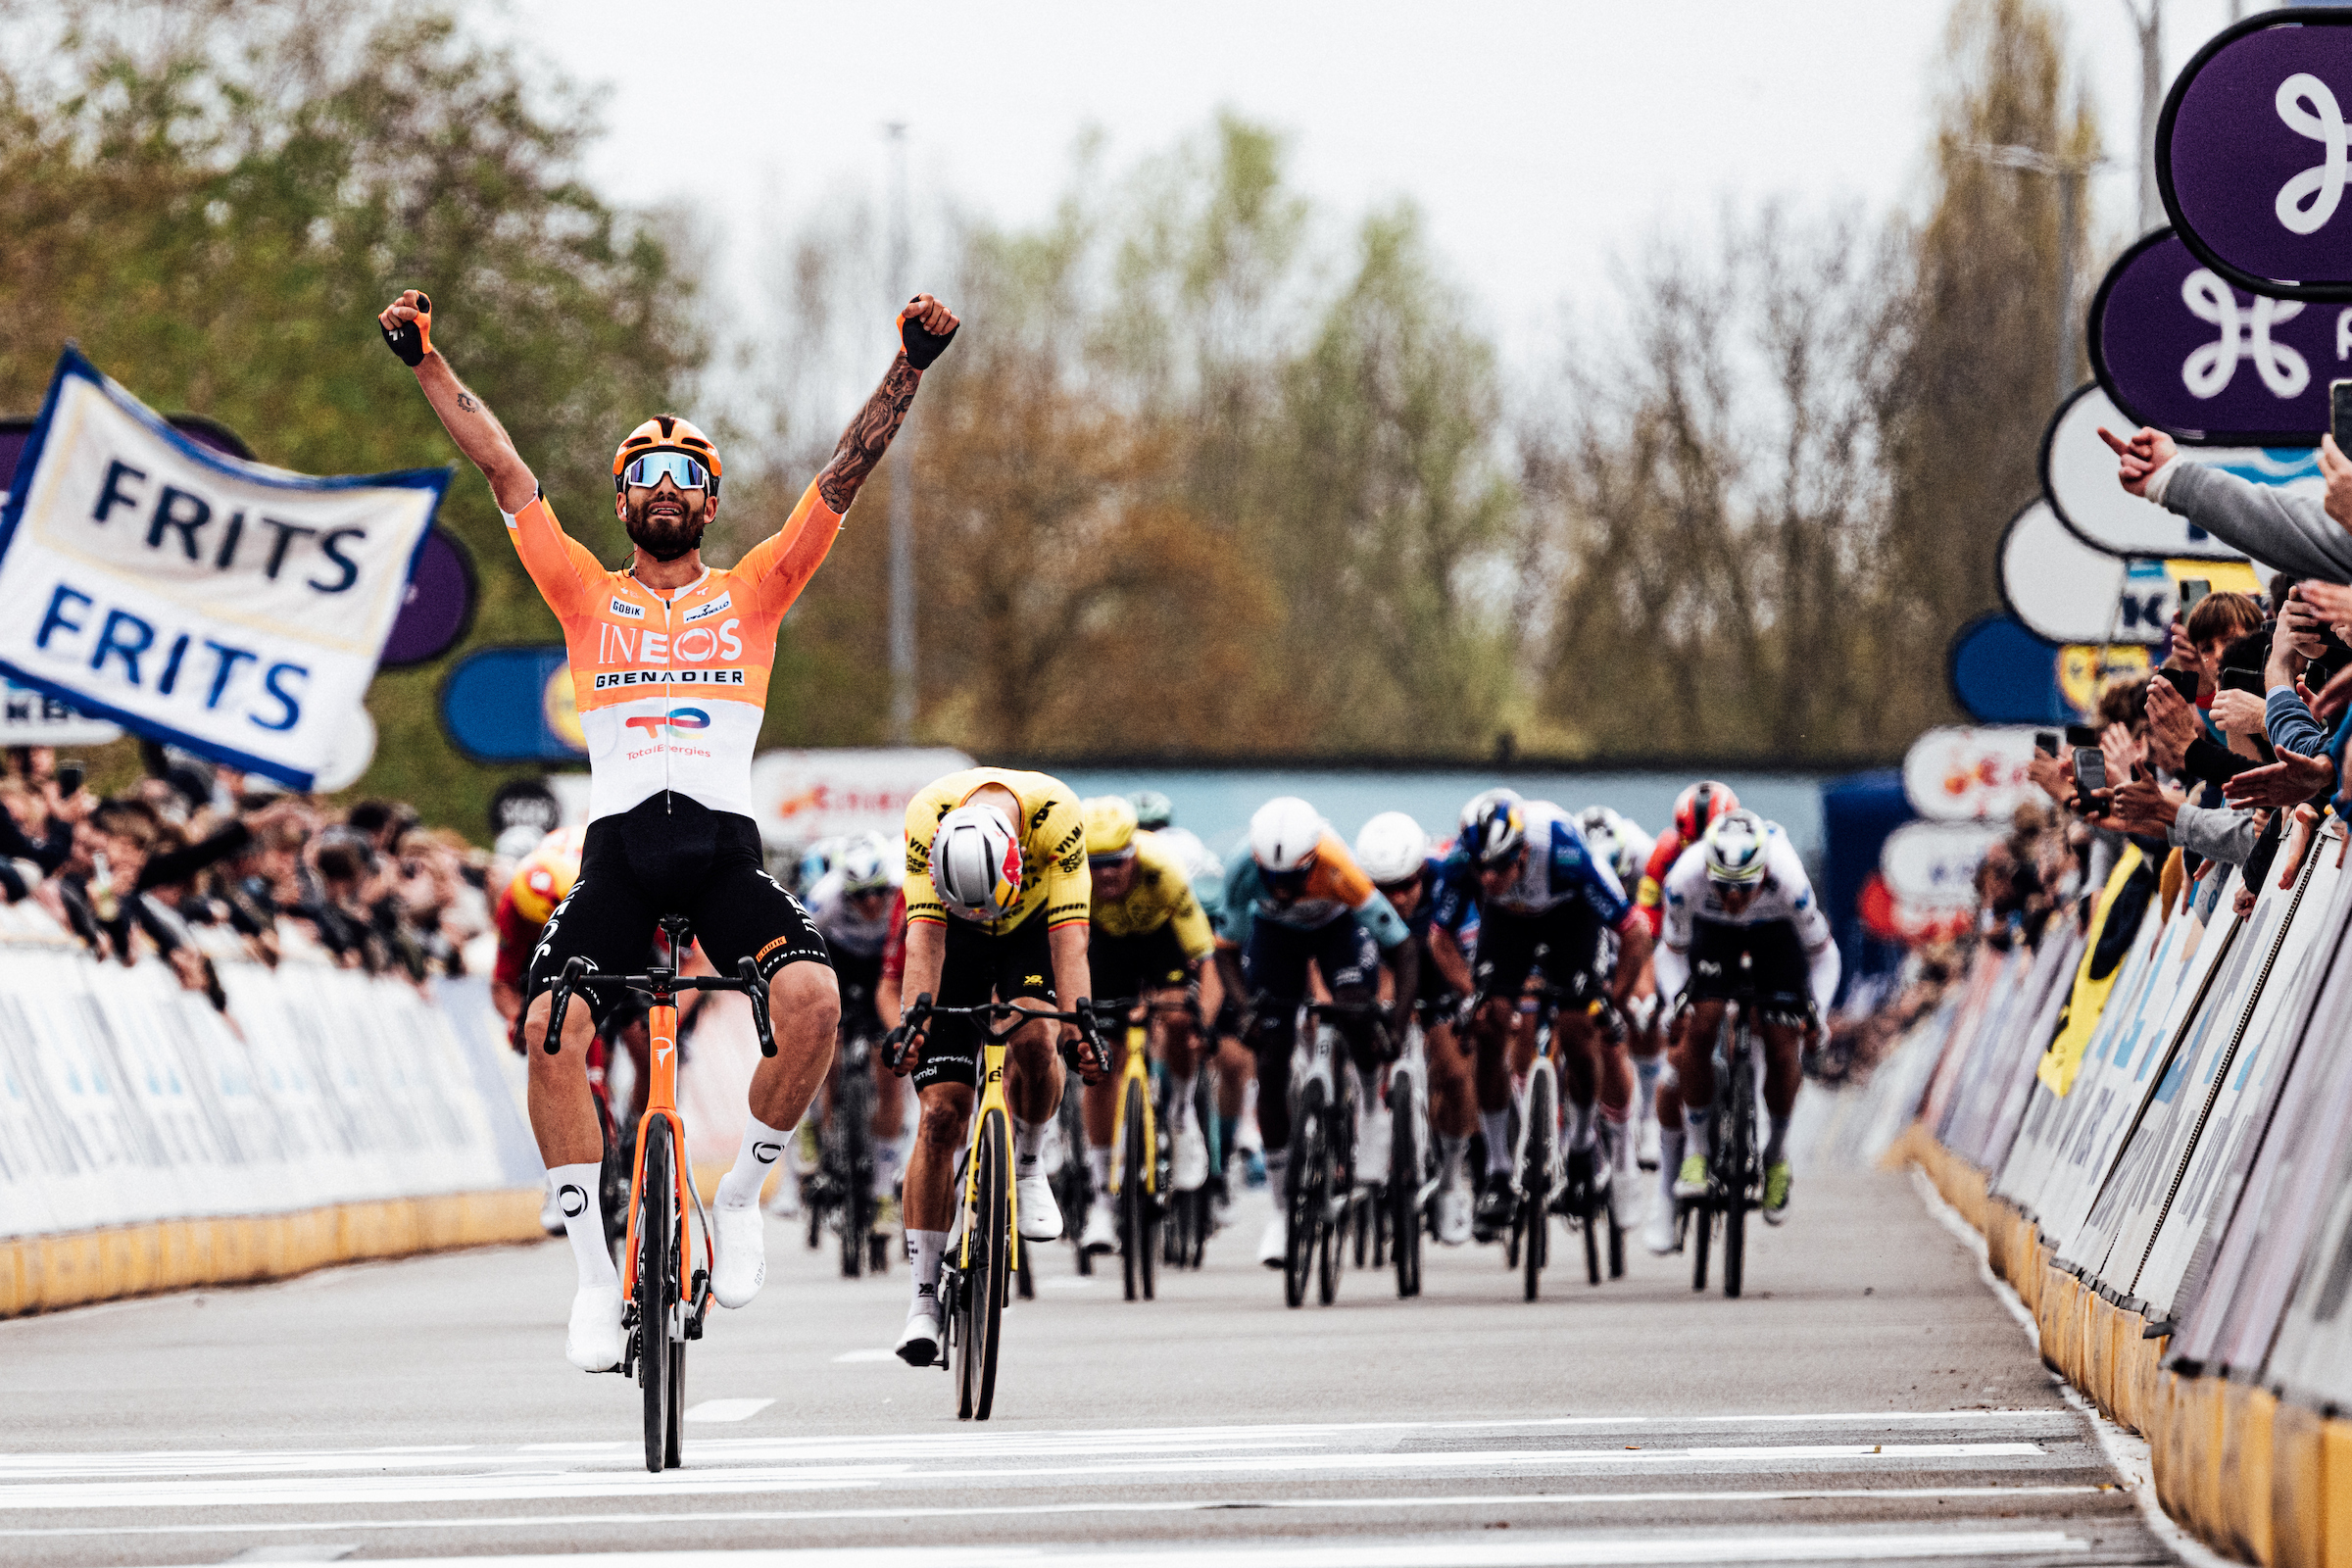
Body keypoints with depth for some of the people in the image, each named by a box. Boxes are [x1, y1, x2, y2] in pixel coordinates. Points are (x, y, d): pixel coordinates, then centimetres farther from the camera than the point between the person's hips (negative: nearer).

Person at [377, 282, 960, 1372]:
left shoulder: (753, 591, 16)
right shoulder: (586, 594, 17)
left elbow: (845, 475, 10)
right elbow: (506, 472, 14)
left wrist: (912, 364, 2)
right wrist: (426, 361, 10)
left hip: (724, 845, 0)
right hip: (618, 848, 0)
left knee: (812, 994, -27)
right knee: (550, 1028, -21)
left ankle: (742, 1193, -3)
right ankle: (595, 1271, -10)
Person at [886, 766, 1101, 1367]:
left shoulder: (1057, 816, -36)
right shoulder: (927, 818, -35)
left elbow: (1068, 936, -37)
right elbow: (925, 935, -35)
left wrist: (1079, 1023, -49)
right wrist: (911, 1019, -48)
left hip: (1033, 925, 0)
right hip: (957, 933, 0)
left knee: (1033, 1039, -32)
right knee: (940, 1114, -9)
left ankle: (1027, 1167, -2)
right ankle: (924, 1299, -5)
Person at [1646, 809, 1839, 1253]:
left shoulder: (1788, 882, -39)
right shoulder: (1685, 878, -35)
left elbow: (1822, 954, -19)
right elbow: (1672, 950, -14)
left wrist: (1815, 1012, -31)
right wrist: (1677, 1000, -31)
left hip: (1777, 937, -1)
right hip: (1713, 934, 1)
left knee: (1783, 1047, -11)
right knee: (1698, 1028, -20)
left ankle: (1776, 1154, 14)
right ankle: (1695, 1149, -3)